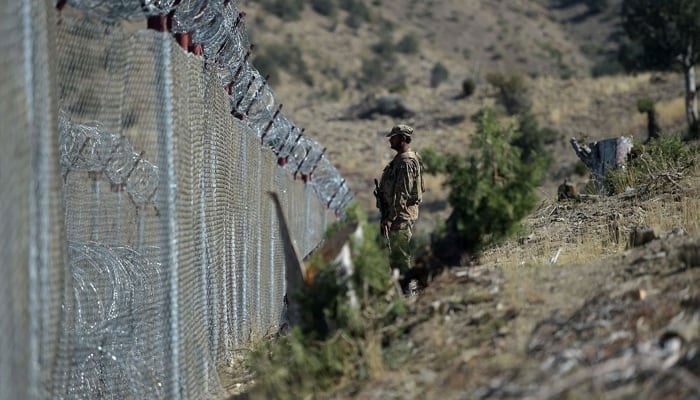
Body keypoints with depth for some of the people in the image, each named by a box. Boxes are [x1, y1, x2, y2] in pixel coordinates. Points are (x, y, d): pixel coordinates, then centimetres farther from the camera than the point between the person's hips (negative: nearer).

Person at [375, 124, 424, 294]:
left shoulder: (405, 162, -17)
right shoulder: (399, 160, 16)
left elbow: (402, 194, -22)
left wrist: (389, 218, -23)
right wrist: (387, 215, 21)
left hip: (402, 215, -11)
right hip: (400, 215, 11)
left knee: (400, 255, -9)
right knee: (397, 255, 15)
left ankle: (406, 289, -7)